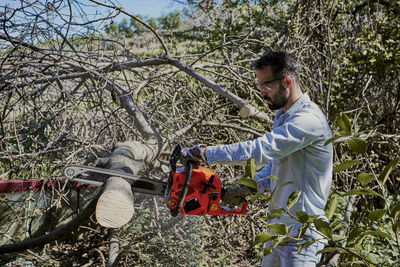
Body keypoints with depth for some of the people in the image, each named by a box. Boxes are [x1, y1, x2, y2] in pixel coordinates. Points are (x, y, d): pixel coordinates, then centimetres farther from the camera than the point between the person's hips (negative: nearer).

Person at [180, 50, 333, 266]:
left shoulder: (309, 120, -22)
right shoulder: (283, 116, 11)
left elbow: (259, 150, -30)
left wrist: (202, 153, -26)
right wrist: (247, 188, 5)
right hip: (278, 227, 9)